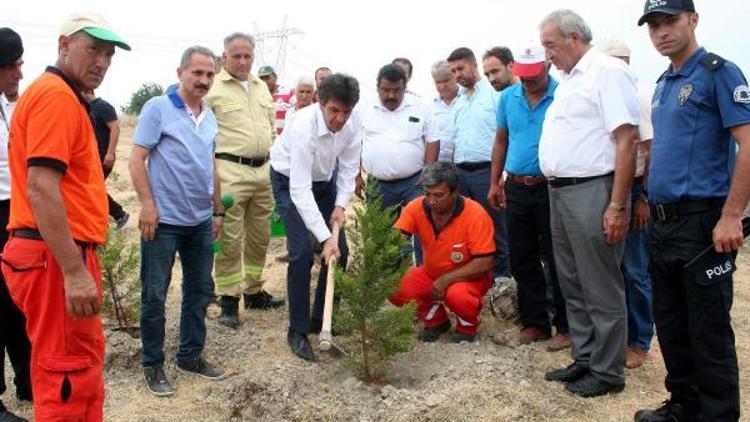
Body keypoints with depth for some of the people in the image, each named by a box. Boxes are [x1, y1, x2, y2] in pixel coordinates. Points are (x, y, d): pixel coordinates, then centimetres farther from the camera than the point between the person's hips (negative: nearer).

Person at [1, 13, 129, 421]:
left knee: (85, 363, 20)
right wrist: (74, 271, -25)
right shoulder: (56, 95, -13)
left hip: (60, 256, 11)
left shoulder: (63, 96, 19)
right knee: (69, 379, -3)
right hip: (57, 258, -11)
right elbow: (41, 188, -23)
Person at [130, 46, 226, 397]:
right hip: (164, 219, -7)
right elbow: (137, 160, -11)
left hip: (201, 220, 7)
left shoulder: (210, 117, 12)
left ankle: (191, 355, 29)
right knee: (154, 295, 4)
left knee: (200, 290, 14)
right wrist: (147, 204, -19)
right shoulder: (157, 108, -7)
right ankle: (153, 364, 18)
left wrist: (218, 209, 18)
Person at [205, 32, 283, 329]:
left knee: (259, 237, 14)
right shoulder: (213, 88, -4)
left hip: (263, 171, 7)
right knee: (230, 239, -3)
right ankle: (229, 301, 8)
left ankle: (253, 291, 28)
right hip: (230, 172, -7)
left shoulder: (261, 88, 17)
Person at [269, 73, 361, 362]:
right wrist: (325, 237, -41)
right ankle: (298, 331, -1)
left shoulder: (352, 123, -21)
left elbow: (349, 167, -5)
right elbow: (300, 189, -39)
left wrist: (340, 205, -18)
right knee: (302, 253, -15)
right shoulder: (304, 126, -37)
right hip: (291, 182, -6)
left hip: (325, 180, 6)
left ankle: (321, 321, 17)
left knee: (340, 250, 1)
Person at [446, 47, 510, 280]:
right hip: (461, 172, 7)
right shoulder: (459, 102, 17)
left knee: (495, 231, 0)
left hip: (486, 171, -7)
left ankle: (501, 279, 9)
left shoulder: (494, 94, -4)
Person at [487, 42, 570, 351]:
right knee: (522, 260, 11)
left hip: (551, 188, -5)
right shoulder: (508, 97, 9)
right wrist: (495, 183, 13)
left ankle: (565, 327, 11)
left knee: (557, 259, 0)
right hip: (516, 187, 5)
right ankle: (534, 322, 23)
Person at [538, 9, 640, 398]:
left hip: (591, 192, -9)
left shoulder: (608, 71, -10)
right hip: (559, 192, 9)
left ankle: (607, 372, 12)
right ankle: (584, 359, 27)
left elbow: (627, 139, -17)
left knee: (601, 289, 0)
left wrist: (617, 206, -20)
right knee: (572, 285, 15)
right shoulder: (567, 80, 18)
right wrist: (554, 188, 15)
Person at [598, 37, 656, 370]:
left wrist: (644, 198, -14)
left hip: (633, 192, -6)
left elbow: (653, 152, -11)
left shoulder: (640, 96, -7)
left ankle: (640, 343, 11)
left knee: (635, 271, -1)